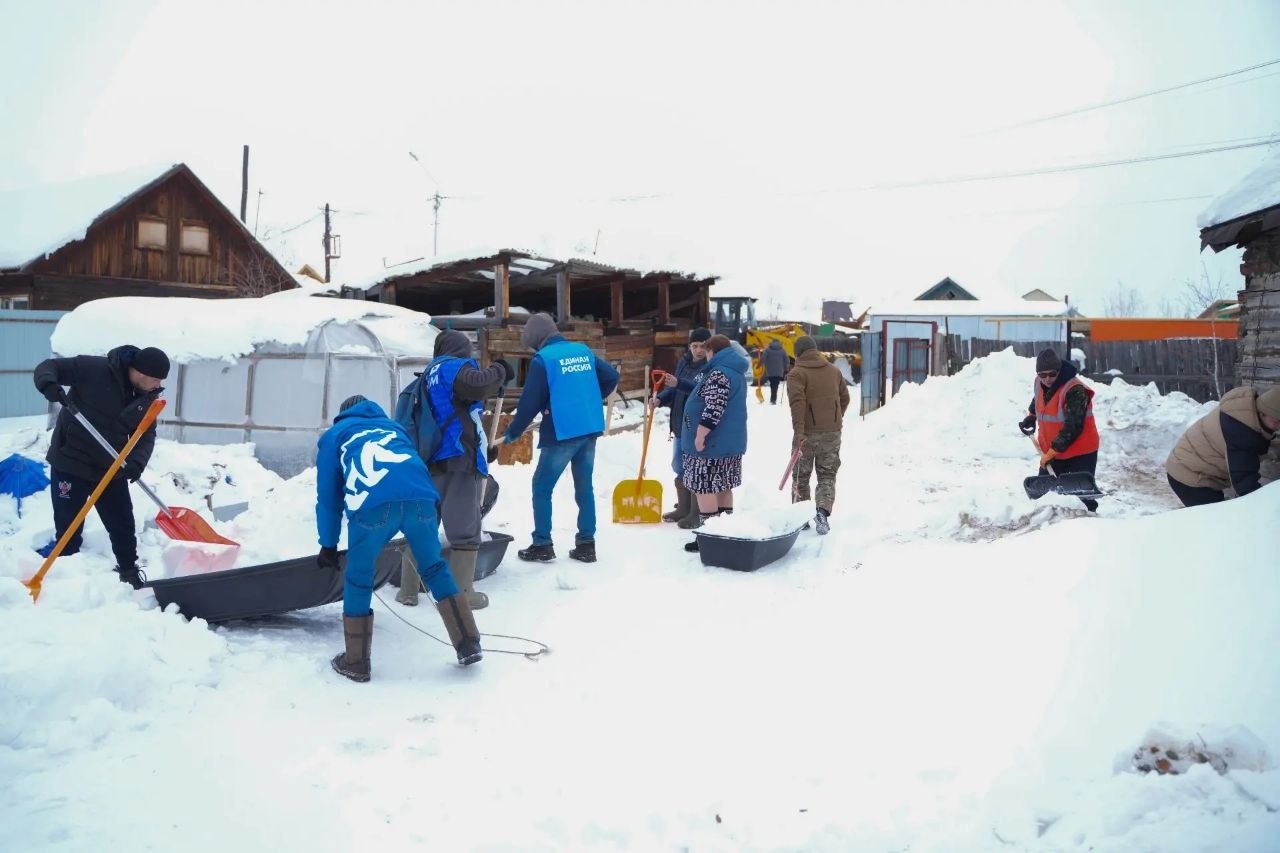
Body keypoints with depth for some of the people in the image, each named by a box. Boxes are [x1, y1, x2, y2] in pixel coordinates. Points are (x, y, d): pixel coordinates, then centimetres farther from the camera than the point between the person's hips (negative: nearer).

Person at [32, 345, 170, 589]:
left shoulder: (147, 397, -1)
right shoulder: (94, 368, -18)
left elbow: (146, 434, -1)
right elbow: (48, 367, -14)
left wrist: (137, 461, -21)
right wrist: (48, 383, -38)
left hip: (111, 469, 5)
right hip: (70, 462, -5)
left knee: (123, 525, 11)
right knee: (68, 527, 4)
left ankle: (129, 573, 29)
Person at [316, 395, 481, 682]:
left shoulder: (334, 434, 33)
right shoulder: (394, 426, 41)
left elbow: (328, 493, 29)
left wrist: (328, 545, 35)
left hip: (372, 503, -3)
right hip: (420, 496, 3)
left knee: (358, 578, 16)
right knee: (434, 567, 20)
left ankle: (356, 662, 24)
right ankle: (468, 644, 21)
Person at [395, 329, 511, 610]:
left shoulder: (431, 372, 24)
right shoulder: (456, 367, -3)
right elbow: (478, 385, -23)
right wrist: (499, 371, -6)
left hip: (432, 459, 8)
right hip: (461, 457, -8)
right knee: (464, 528, -4)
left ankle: (408, 590, 17)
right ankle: (462, 594, -3)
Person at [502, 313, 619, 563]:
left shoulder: (543, 359, -8)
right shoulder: (583, 351, 10)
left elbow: (530, 401, -10)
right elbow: (612, 377, 12)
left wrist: (513, 431, 1)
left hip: (561, 432, -6)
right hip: (590, 430, 6)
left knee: (542, 487, 7)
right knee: (584, 487, 12)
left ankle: (542, 545, 8)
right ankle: (586, 545, 13)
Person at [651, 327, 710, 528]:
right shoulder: (684, 361, 10)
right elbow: (674, 389, 15)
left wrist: (679, 383, -35)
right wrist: (660, 398, -2)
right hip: (680, 423, 8)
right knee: (679, 467, 16)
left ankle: (697, 514, 8)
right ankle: (683, 508, 30)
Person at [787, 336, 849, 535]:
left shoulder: (797, 373, -8)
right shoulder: (834, 371, 10)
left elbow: (797, 403, -21)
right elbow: (845, 398, 18)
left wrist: (798, 431, -25)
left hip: (807, 433, -4)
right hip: (832, 432, 4)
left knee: (800, 477, 11)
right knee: (827, 475, 9)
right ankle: (823, 512, -12)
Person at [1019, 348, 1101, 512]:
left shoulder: (1075, 390, -24)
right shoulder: (1039, 383, 1)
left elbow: (1072, 428, -26)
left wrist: (1051, 452, -25)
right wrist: (1031, 417, 17)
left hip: (1080, 453, -7)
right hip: (1050, 453, 7)